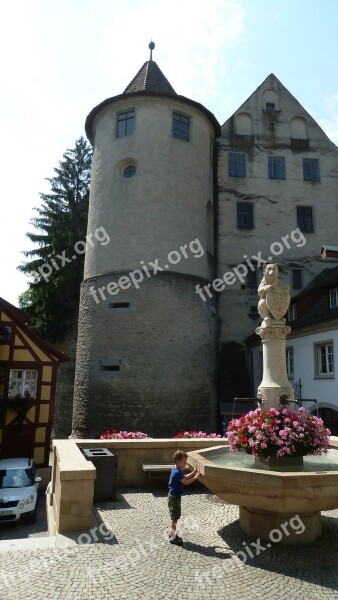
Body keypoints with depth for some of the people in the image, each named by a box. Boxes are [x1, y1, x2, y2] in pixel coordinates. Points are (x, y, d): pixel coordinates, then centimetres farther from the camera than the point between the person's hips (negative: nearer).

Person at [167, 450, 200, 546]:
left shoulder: (178, 470, 5)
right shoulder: (177, 473, -27)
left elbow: (185, 477, 17)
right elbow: (186, 482, -27)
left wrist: (193, 472, 6)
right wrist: (196, 477, -21)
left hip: (175, 496, 10)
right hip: (174, 497, -10)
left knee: (175, 517, 20)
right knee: (175, 517, -1)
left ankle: (172, 533, 31)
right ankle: (173, 538, 8)